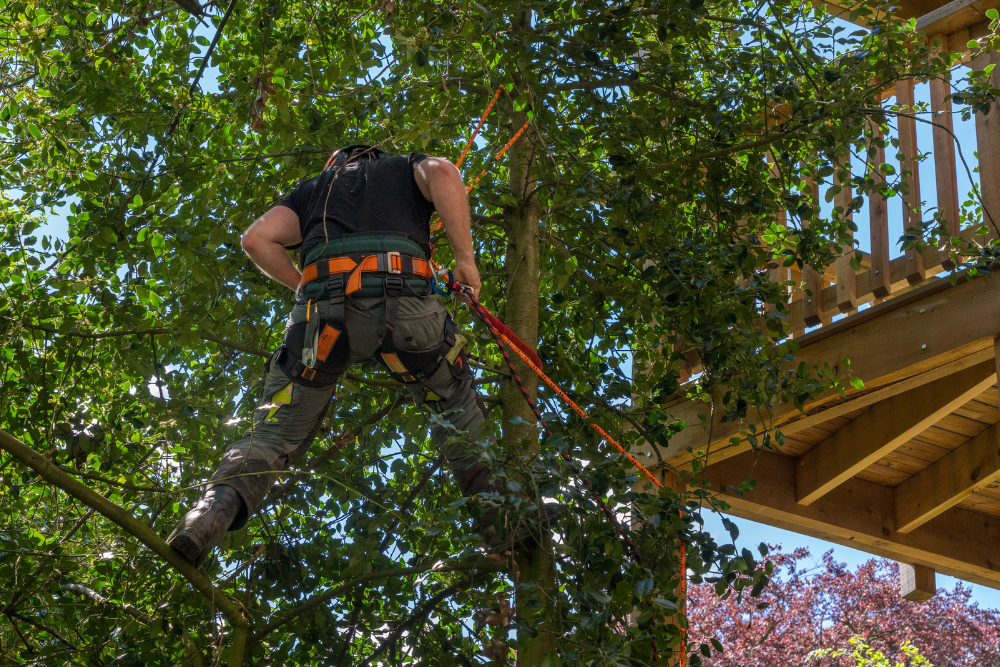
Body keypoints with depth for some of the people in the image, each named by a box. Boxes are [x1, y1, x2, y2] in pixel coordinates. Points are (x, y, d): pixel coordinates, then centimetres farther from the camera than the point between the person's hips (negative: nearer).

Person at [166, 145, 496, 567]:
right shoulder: (407, 169, 32)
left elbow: (257, 239, 18)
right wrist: (465, 258, 4)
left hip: (323, 310, 1)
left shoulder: (315, 188, 36)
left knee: (278, 429, 6)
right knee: (457, 406, 21)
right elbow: (442, 173, 5)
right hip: (404, 300, -1)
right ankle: (494, 513, 10)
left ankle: (215, 509, -18)